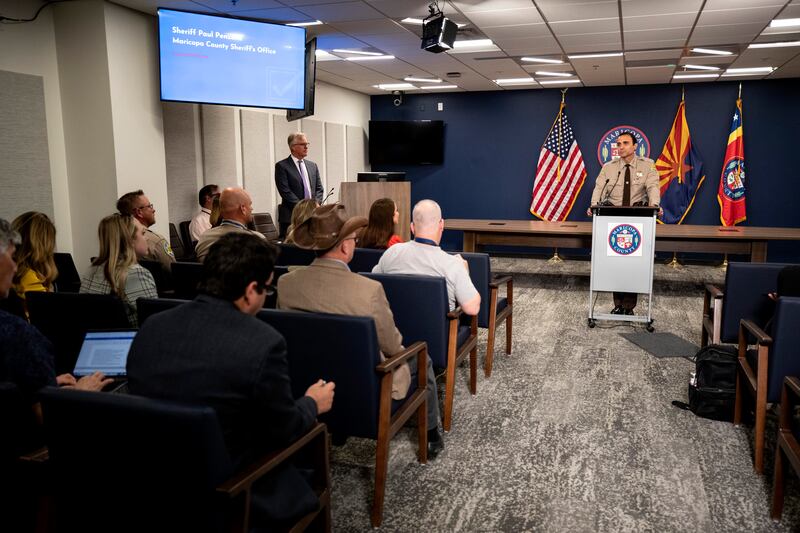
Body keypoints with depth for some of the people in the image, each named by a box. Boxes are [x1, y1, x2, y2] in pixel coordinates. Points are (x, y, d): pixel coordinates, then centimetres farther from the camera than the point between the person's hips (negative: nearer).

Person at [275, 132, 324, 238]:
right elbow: (285, 191, -10)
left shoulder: (312, 165, 17)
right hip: (291, 216, -5)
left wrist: (316, 204, -4)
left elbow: (319, 188, 15)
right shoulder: (282, 166, -2)